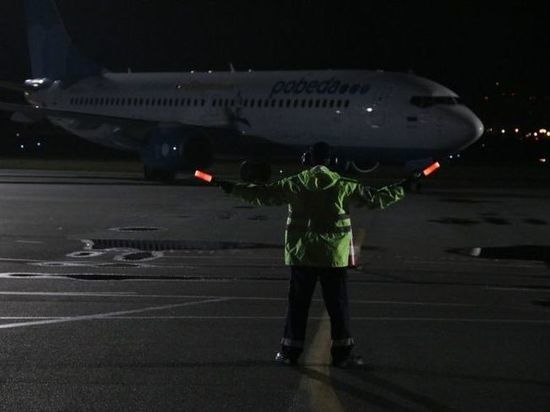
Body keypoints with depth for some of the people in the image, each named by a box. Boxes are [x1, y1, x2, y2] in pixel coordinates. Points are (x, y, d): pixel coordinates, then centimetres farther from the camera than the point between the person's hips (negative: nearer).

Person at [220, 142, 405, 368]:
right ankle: (342, 352, 7)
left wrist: (233, 188, 12)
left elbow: (263, 194, 1)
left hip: (301, 255, 1)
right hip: (334, 256, -1)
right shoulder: (343, 186, -4)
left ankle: (290, 351, 12)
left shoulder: (294, 184, -4)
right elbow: (374, 198, 2)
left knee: (297, 303, 8)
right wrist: (400, 189, 16)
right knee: (338, 305, 6)